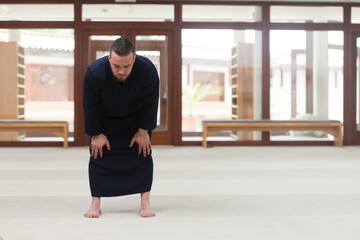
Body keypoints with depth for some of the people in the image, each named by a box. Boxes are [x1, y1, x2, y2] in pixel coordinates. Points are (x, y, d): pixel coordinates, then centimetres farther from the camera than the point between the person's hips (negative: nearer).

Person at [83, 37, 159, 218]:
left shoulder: (148, 70, -34)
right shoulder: (94, 73, -36)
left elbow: (150, 103, -18)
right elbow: (90, 106, -21)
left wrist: (143, 131, -12)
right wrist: (97, 134, -14)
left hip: (136, 118, 1)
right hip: (105, 120, 0)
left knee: (143, 153, -5)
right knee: (98, 154, -3)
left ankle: (145, 203, 3)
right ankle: (95, 204, 6)